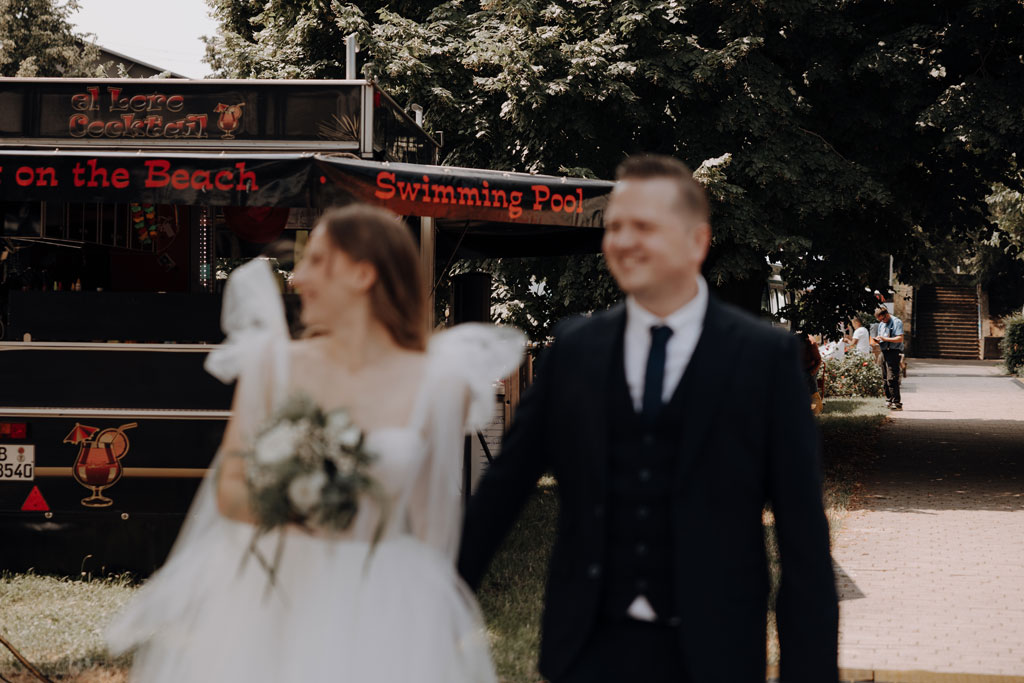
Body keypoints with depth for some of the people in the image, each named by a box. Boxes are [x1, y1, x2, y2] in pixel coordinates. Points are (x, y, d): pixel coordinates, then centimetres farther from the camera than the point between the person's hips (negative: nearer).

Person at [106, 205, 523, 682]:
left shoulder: (437, 385, -2)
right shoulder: (275, 365, 2)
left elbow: (434, 516, 7)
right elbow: (227, 490, 3)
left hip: (383, 609, -1)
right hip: (275, 599, 1)